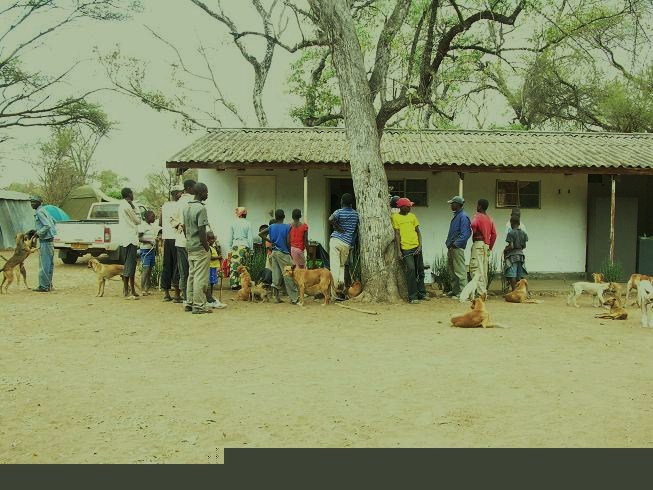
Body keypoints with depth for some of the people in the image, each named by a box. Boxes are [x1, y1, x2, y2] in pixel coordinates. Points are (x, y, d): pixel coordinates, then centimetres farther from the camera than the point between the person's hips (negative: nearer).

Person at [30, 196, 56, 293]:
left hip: (45, 241, -10)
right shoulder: (43, 210, 15)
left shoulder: (39, 212, -14)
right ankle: (48, 284, 20)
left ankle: (43, 286, -4)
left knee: (44, 264, -7)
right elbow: (53, 222, 24)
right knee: (49, 264, 13)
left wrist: (38, 233, -15)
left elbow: (47, 225, -24)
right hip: (50, 239, 10)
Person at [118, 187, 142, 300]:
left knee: (127, 265, 13)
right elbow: (138, 220, -7)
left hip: (125, 239, 10)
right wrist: (134, 207, 3)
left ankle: (127, 290, 18)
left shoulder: (122, 205, 17)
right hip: (130, 239, -10)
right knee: (130, 265, -9)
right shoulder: (127, 206, -13)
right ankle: (127, 292, -10)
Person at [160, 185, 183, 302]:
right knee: (177, 265, -3)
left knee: (166, 265, 11)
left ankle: (166, 293, 14)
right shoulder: (177, 206, -10)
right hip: (176, 238, -7)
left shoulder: (164, 206, 13)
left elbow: (160, 223, 16)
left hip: (166, 237, 7)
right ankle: (177, 294, -2)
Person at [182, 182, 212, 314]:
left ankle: (189, 303, 18)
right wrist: (207, 248, -12)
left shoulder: (186, 207, 11)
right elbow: (202, 231, -19)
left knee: (191, 275, 14)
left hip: (189, 247, 9)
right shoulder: (201, 208, -16)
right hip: (200, 248, -9)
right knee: (200, 277, -4)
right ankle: (199, 305, -1)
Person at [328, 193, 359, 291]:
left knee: (334, 265, -3)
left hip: (335, 240, -3)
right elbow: (357, 228, 16)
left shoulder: (339, 212, -4)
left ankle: (335, 289, -6)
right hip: (347, 243, 3)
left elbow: (330, 219, -25)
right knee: (342, 265, 20)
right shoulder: (356, 214, 8)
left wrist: (338, 228, -11)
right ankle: (341, 281, -1)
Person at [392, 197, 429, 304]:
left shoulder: (412, 216, 12)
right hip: (406, 248, -5)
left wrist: (420, 245, -2)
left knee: (420, 270, 10)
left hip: (416, 247, 5)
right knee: (411, 270, -12)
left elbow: (418, 231, 11)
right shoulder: (395, 217, -1)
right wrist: (398, 250, -7)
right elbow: (397, 234, -3)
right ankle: (412, 297, -6)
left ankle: (422, 293, 22)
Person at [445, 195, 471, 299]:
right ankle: (455, 290, 25)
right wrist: (448, 243, 16)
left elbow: (466, 234, -20)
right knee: (451, 269, 16)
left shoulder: (463, 217, -13)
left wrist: (455, 244, -21)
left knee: (460, 270, -7)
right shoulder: (456, 216, 17)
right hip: (451, 248, 11)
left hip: (458, 248, -11)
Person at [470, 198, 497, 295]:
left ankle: (480, 292, -17)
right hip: (487, 245, 8)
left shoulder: (478, 216, -5)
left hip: (478, 244, -8)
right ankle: (484, 290, 15)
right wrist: (490, 247, 18)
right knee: (484, 270, 12)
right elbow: (494, 234, 14)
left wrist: (473, 233, -6)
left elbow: (474, 225, -27)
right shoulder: (490, 219, 17)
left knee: (476, 268, -11)